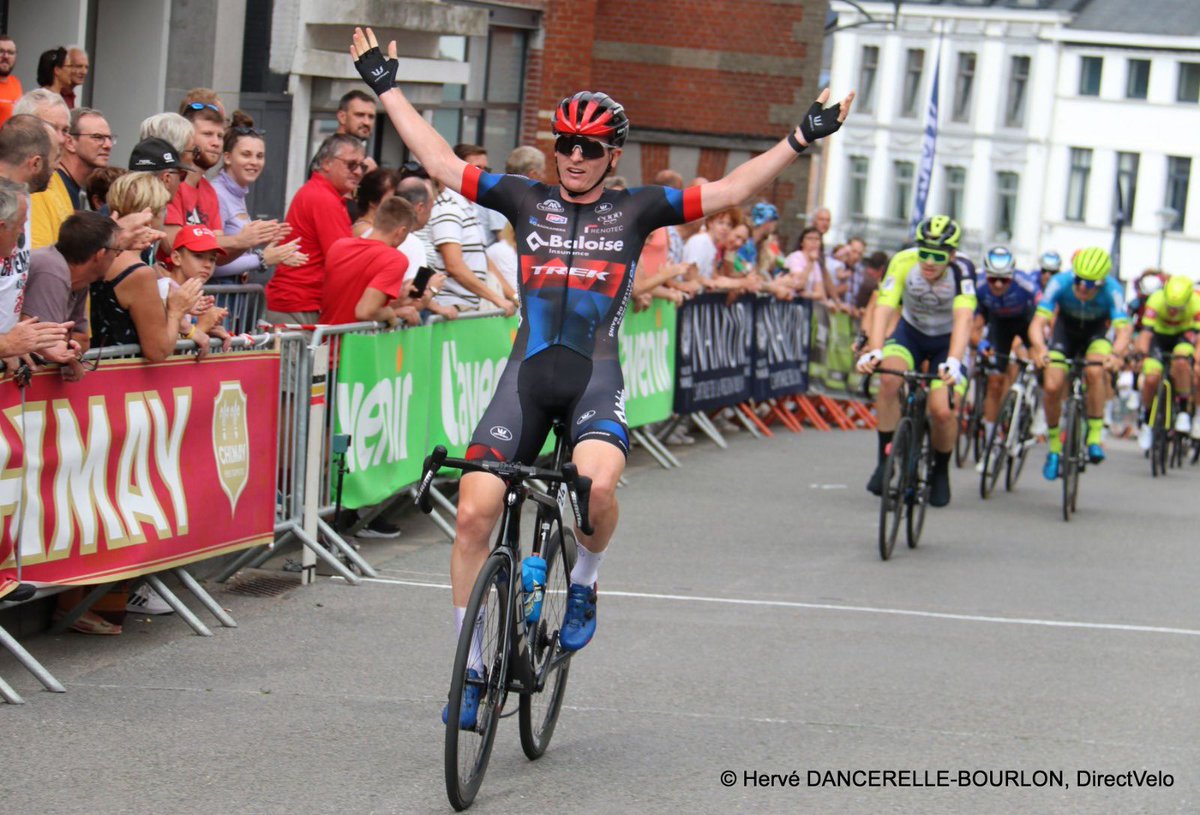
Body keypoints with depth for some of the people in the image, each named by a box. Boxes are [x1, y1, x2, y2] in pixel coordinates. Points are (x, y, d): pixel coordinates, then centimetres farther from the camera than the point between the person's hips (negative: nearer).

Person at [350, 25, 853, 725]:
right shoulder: (527, 200, 9)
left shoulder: (635, 211, 6)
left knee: (597, 484, -32)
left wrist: (802, 140, -2)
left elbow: (727, 192, 4)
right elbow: (441, 162, 12)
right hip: (527, 371, 2)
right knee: (475, 510, -10)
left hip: (596, 377, -2)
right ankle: (470, 666, 4)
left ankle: (585, 586, 1)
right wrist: (387, 88, 14)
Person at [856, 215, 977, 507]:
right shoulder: (903, 262, -27)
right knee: (889, 379, -30)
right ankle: (885, 460, -15)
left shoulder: (962, 270, -31)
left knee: (942, 411, -18)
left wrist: (953, 361, -57)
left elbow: (964, 319, -42)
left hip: (947, 340, -1)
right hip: (910, 332, 1)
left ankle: (941, 471, 13)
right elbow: (884, 308, -36)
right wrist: (873, 351, -52)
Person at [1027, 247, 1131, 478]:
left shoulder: (1112, 290, -34)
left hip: (1096, 331, -1)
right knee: (1052, 387, -14)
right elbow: (1038, 322, -38)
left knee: (1095, 372, -32)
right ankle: (1054, 448, 8)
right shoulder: (1060, 282, -32)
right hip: (1066, 327, 1)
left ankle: (1095, 437, -19)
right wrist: (1039, 349, -59)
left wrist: (1117, 354, -66)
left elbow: (1124, 329, -43)